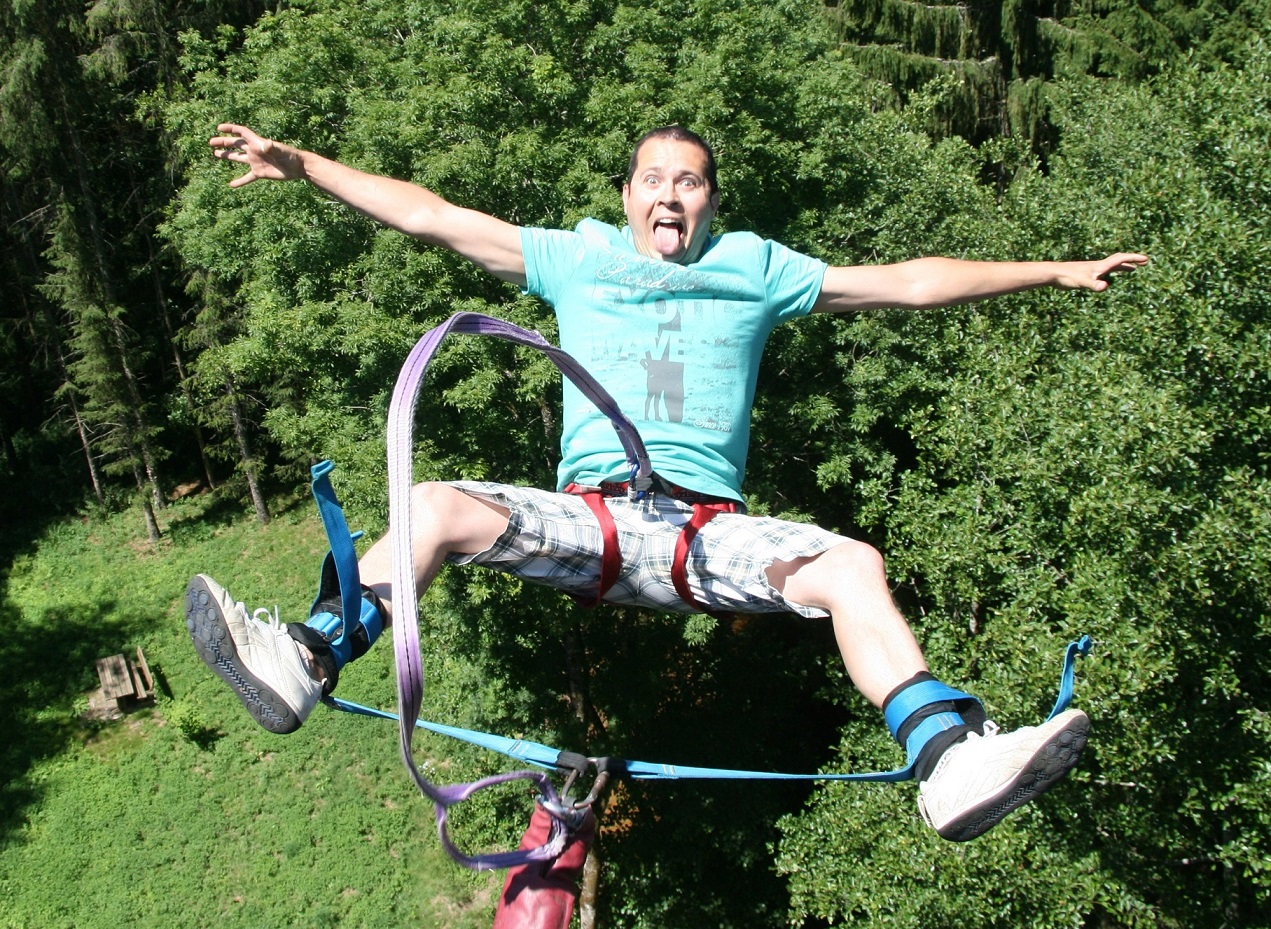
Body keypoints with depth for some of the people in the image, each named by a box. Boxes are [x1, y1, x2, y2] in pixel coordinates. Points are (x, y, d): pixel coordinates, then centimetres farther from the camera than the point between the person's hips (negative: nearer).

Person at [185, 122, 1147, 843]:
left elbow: (907, 282, 19)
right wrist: (298, 161, 14)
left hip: (711, 530, 0)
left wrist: (1055, 270, 18)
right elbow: (428, 214, 18)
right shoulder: (577, 258, 20)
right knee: (438, 505, -24)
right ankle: (303, 665, -29)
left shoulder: (756, 268, 20)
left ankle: (953, 763, -33)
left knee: (853, 565, -26)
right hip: (588, 514, 1)